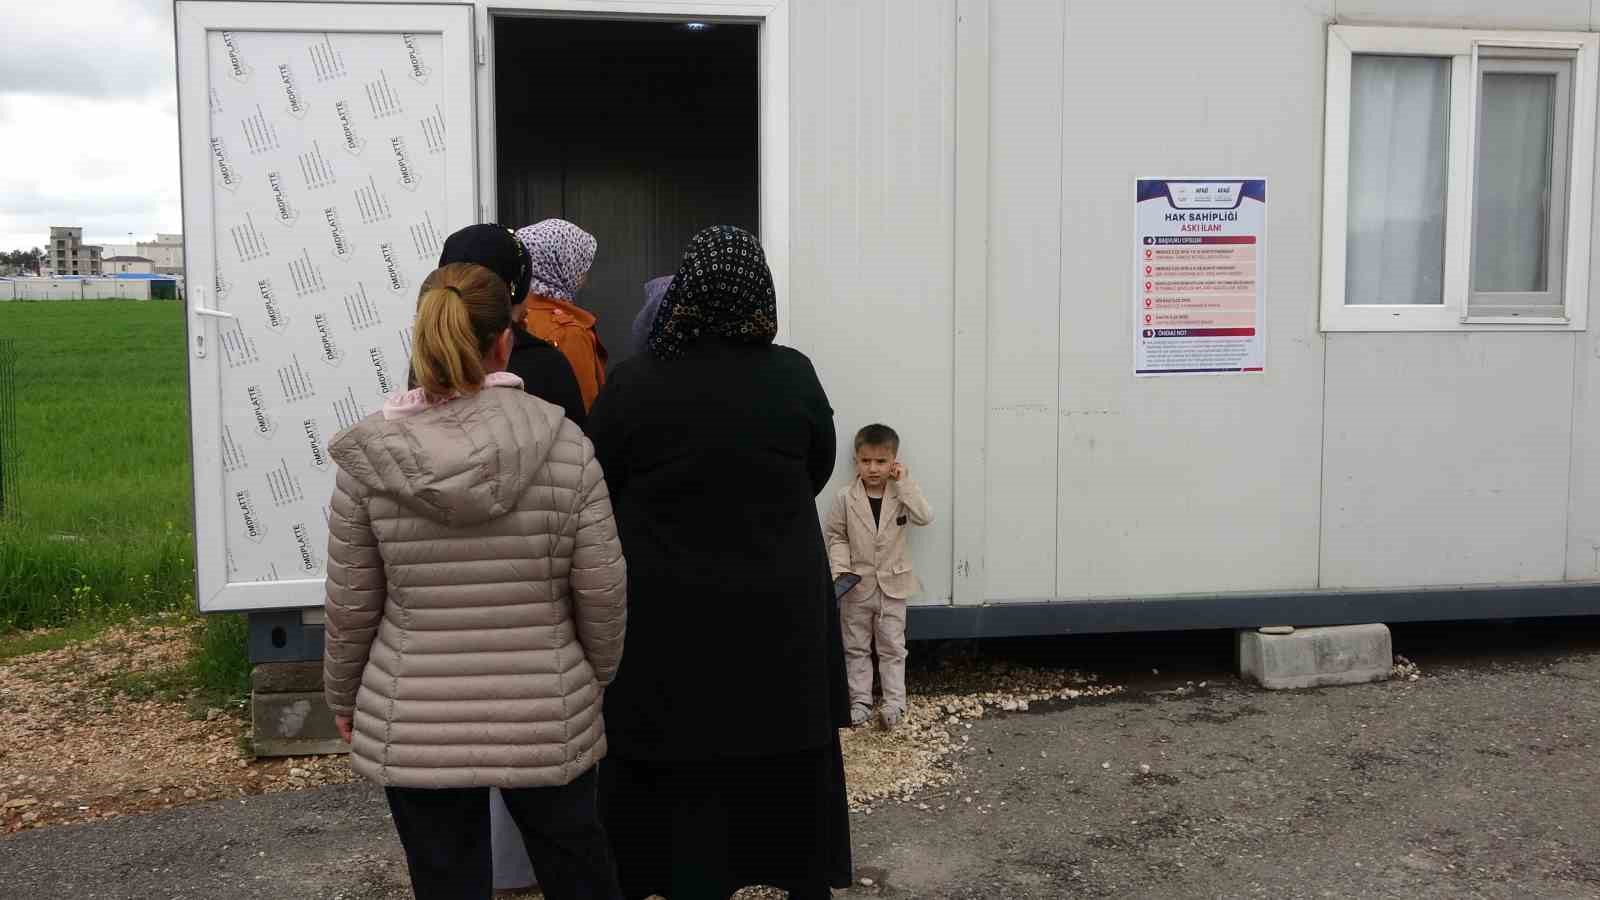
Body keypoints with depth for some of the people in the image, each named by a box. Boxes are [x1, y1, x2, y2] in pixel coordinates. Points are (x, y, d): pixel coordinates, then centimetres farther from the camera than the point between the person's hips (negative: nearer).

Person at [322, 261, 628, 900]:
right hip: (548, 722, 0)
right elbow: (603, 592, -8)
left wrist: (344, 698, 14)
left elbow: (351, 606, -3)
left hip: (415, 728, 0)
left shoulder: (368, 458, -9)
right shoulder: (565, 445, -11)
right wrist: (597, 676, 11)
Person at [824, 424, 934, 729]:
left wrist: (905, 482, -22)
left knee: (892, 647, 8)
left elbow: (924, 517, -21)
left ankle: (894, 702, 15)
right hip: (857, 586, 0)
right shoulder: (845, 498, -7)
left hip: (892, 585, 0)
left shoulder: (901, 494, -5)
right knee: (856, 648, 10)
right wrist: (841, 568, -16)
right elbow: (836, 536, -2)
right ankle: (860, 701, 20)